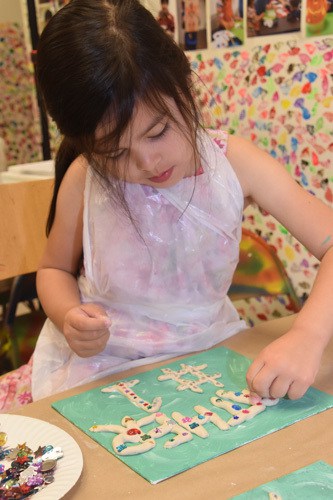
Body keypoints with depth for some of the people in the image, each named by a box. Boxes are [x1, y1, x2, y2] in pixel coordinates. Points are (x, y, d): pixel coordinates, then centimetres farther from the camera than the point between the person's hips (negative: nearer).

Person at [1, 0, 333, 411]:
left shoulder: (233, 163, -14)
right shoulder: (84, 180, -14)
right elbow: (55, 269, 5)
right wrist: (68, 317, -17)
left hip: (205, 346, 1)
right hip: (100, 363, 0)